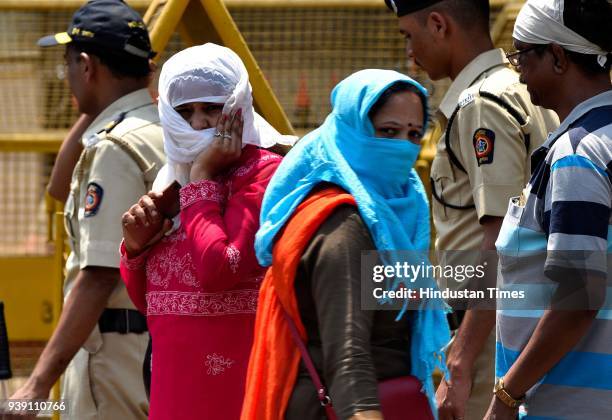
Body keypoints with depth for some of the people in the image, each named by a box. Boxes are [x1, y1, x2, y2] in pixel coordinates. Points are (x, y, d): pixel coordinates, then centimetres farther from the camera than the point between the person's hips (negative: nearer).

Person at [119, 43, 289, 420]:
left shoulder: (263, 172, -9)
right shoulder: (171, 179, 13)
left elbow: (218, 271, -23)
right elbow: (146, 300, 17)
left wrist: (203, 178, -13)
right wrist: (136, 245, -2)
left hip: (234, 378, -7)